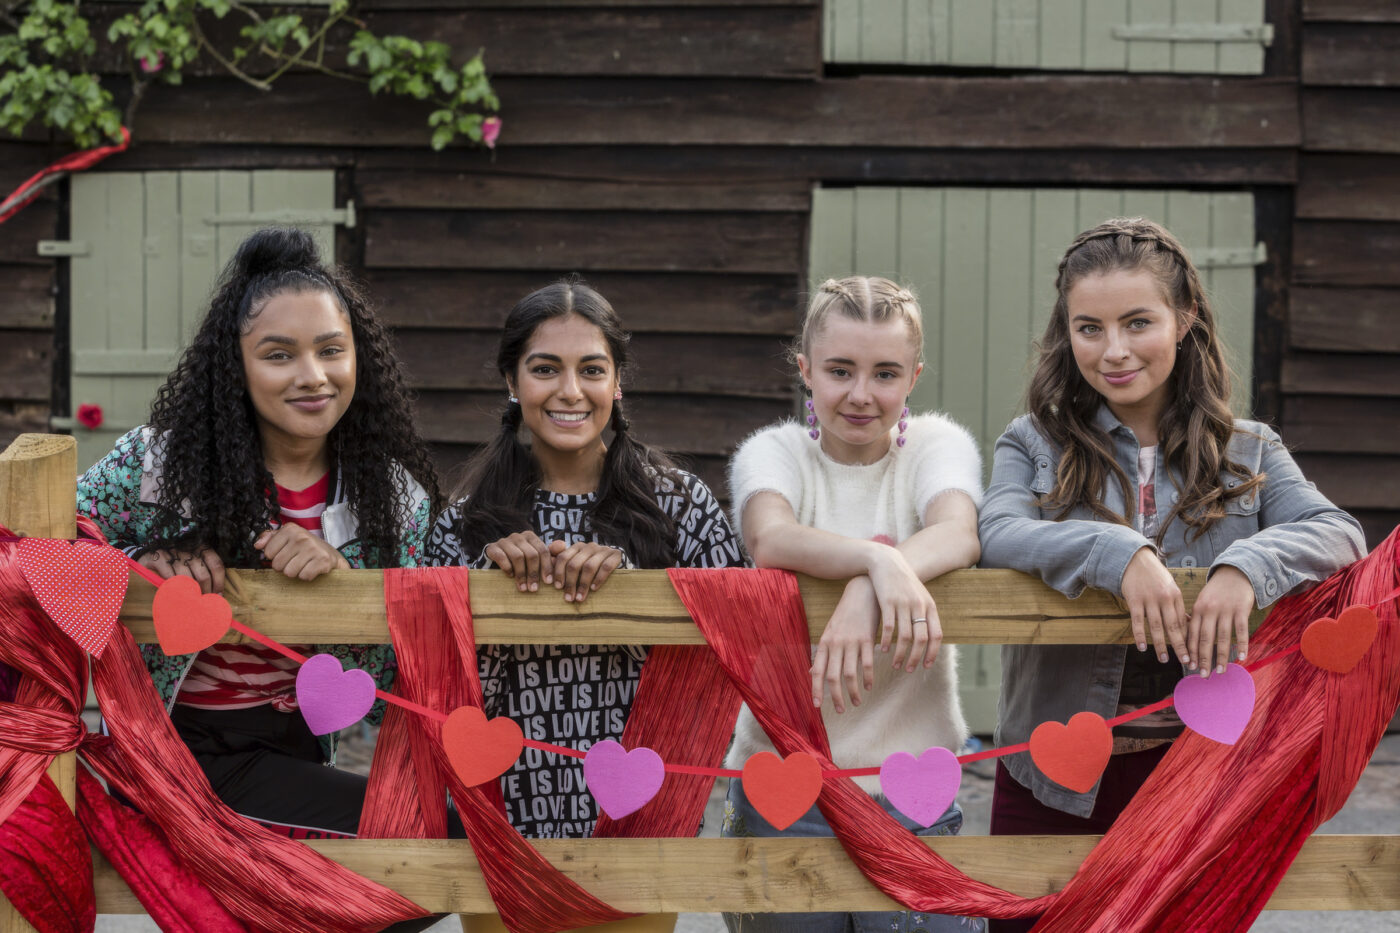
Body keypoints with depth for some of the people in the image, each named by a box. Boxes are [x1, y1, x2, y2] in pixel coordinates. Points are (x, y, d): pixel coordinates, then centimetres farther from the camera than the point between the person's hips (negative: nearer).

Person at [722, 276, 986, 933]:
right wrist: (881, 562, -39)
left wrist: (863, 595, -38)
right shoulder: (773, 452, 2)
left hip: (911, 788, 0)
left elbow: (958, 533, -20)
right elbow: (770, 537, -21)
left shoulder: (937, 445, 3)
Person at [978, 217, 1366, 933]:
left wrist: (1247, 566, -28)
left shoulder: (1248, 453, 6)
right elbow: (998, 535, -15)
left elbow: (1338, 533, -9)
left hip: (1197, 771, 1)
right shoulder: (1033, 446, 3)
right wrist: (1117, 553, -30)